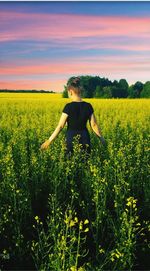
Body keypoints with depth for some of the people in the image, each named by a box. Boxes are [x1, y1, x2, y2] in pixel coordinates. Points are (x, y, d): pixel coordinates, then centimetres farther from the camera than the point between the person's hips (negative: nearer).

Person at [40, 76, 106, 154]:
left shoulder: (69, 107, -13)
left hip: (72, 139, -4)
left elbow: (60, 126, -12)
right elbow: (94, 125, 5)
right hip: (85, 138, 4)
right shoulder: (88, 106, 0)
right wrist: (101, 138, 18)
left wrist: (49, 141, -5)